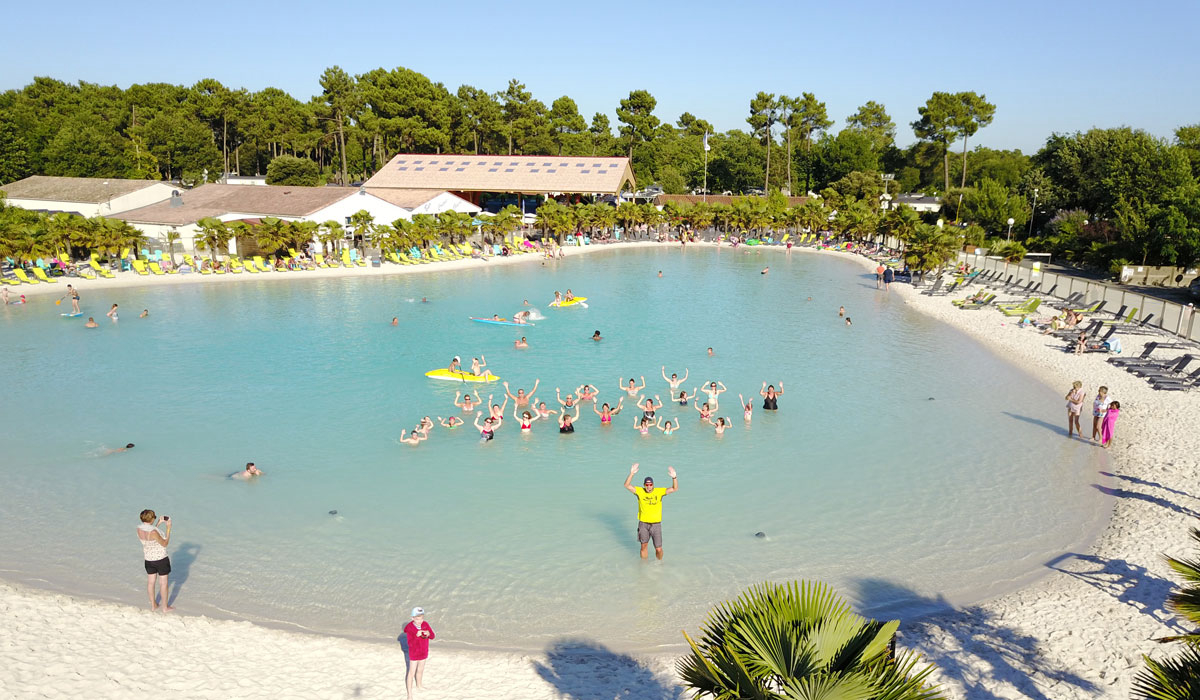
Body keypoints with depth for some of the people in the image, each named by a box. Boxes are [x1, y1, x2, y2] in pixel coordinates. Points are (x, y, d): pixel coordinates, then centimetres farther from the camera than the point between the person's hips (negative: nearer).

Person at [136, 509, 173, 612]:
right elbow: (165, 543, -19)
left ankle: (153, 605, 30)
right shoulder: (153, 531, -31)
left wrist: (158, 523, 11)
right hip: (160, 559, -7)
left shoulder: (139, 529, -8)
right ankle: (165, 607, 19)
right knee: (163, 583, 8)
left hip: (148, 558, 7)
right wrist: (168, 528, -18)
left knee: (150, 582, 18)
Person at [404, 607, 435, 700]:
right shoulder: (409, 628, -23)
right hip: (414, 654, -5)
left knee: (420, 670, 23)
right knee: (411, 673, 2)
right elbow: (410, 643, -26)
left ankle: (419, 686, 46)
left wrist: (428, 634, -32)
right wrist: (417, 636, -43)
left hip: (423, 653, 5)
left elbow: (433, 636, -9)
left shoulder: (425, 624, -11)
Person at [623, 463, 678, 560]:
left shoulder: (659, 491, -7)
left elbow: (675, 488, -14)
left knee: (659, 549, 2)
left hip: (656, 524, -1)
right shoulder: (640, 491, -5)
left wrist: (674, 477, -32)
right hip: (643, 524, 1)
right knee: (643, 546, 14)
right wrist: (631, 474, -29)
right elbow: (627, 485, -15)